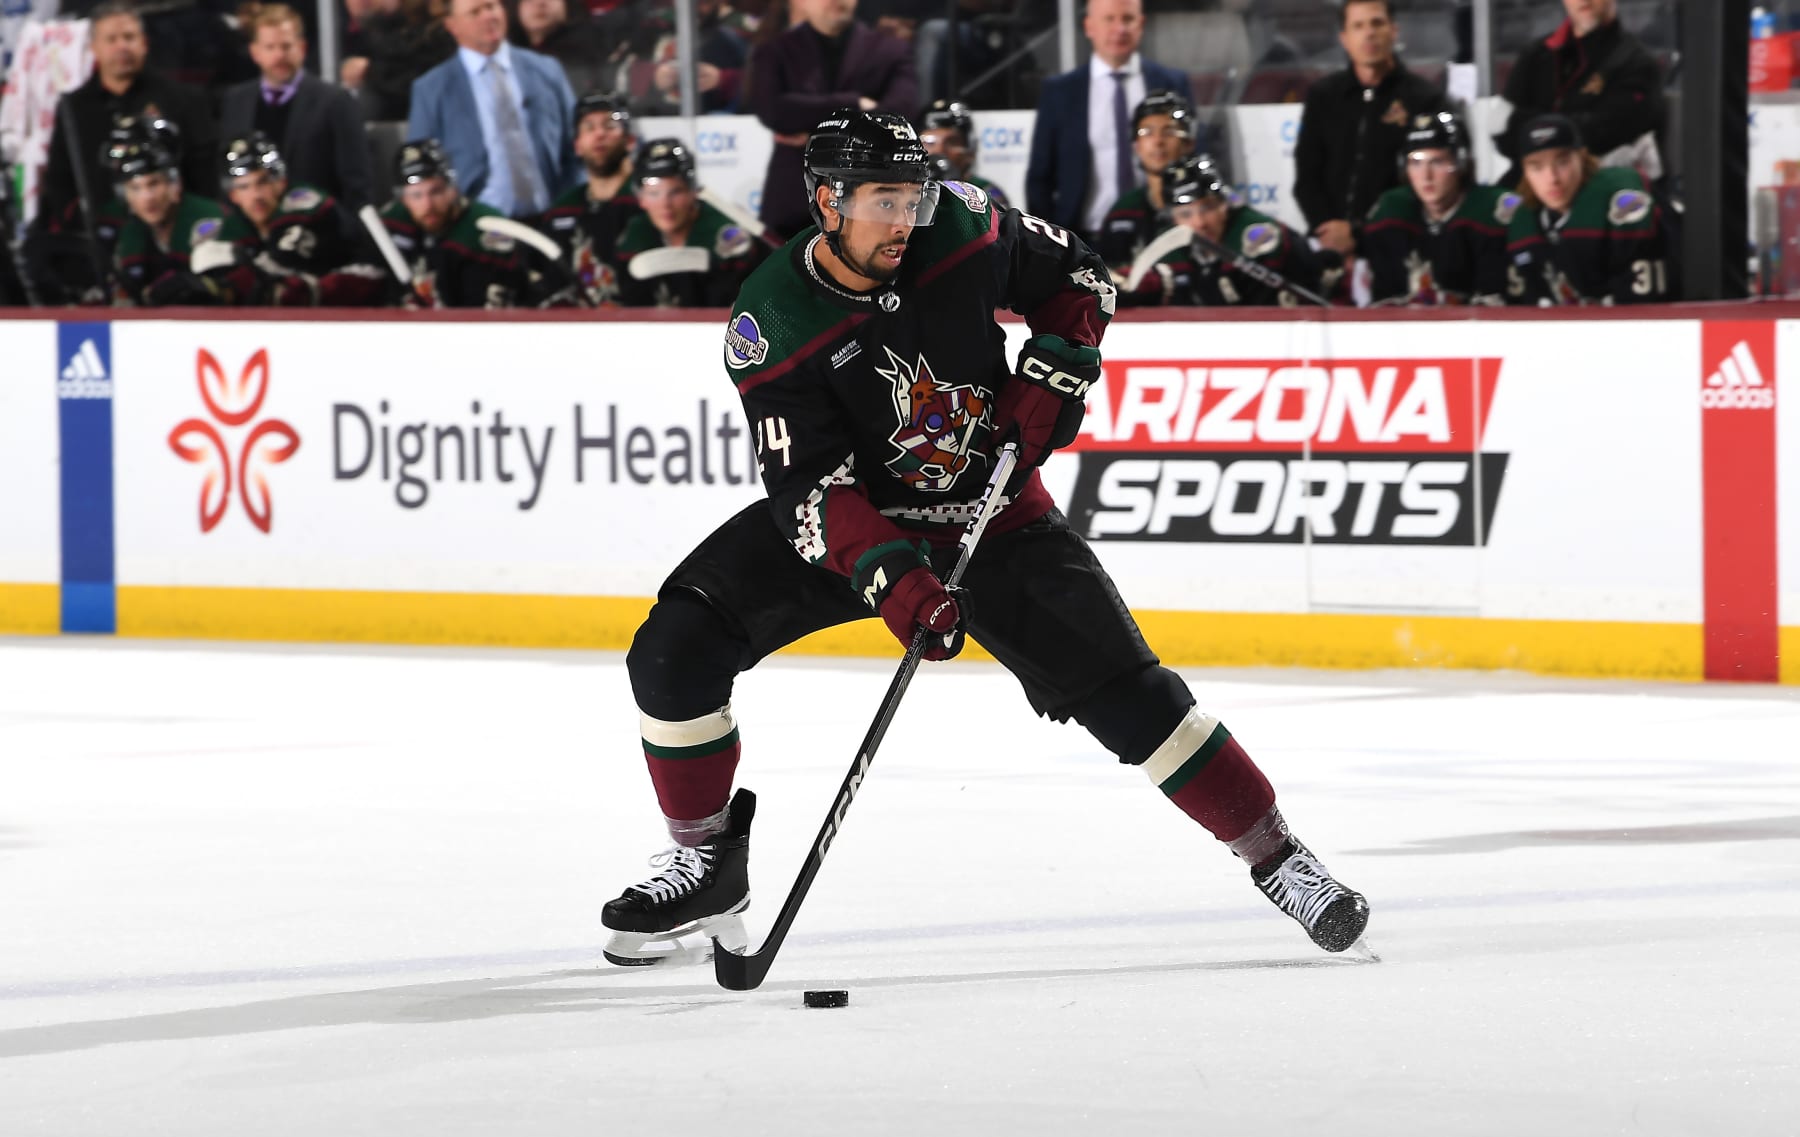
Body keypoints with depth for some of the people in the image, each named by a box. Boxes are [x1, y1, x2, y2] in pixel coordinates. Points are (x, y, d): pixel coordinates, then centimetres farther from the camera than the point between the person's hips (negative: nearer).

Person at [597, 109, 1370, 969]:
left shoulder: (962, 227, -16)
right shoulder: (771, 323, -22)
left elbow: (1079, 278, 2)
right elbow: (809, 486, -26)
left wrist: (1053, 372, -14)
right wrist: (890, 579, -39)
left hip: (991, 512, 0)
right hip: (856, 519, 0)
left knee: (1121, 688, -8)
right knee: (675, 653, -17)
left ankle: (1276, 858, 5)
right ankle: (707, 867, 0)